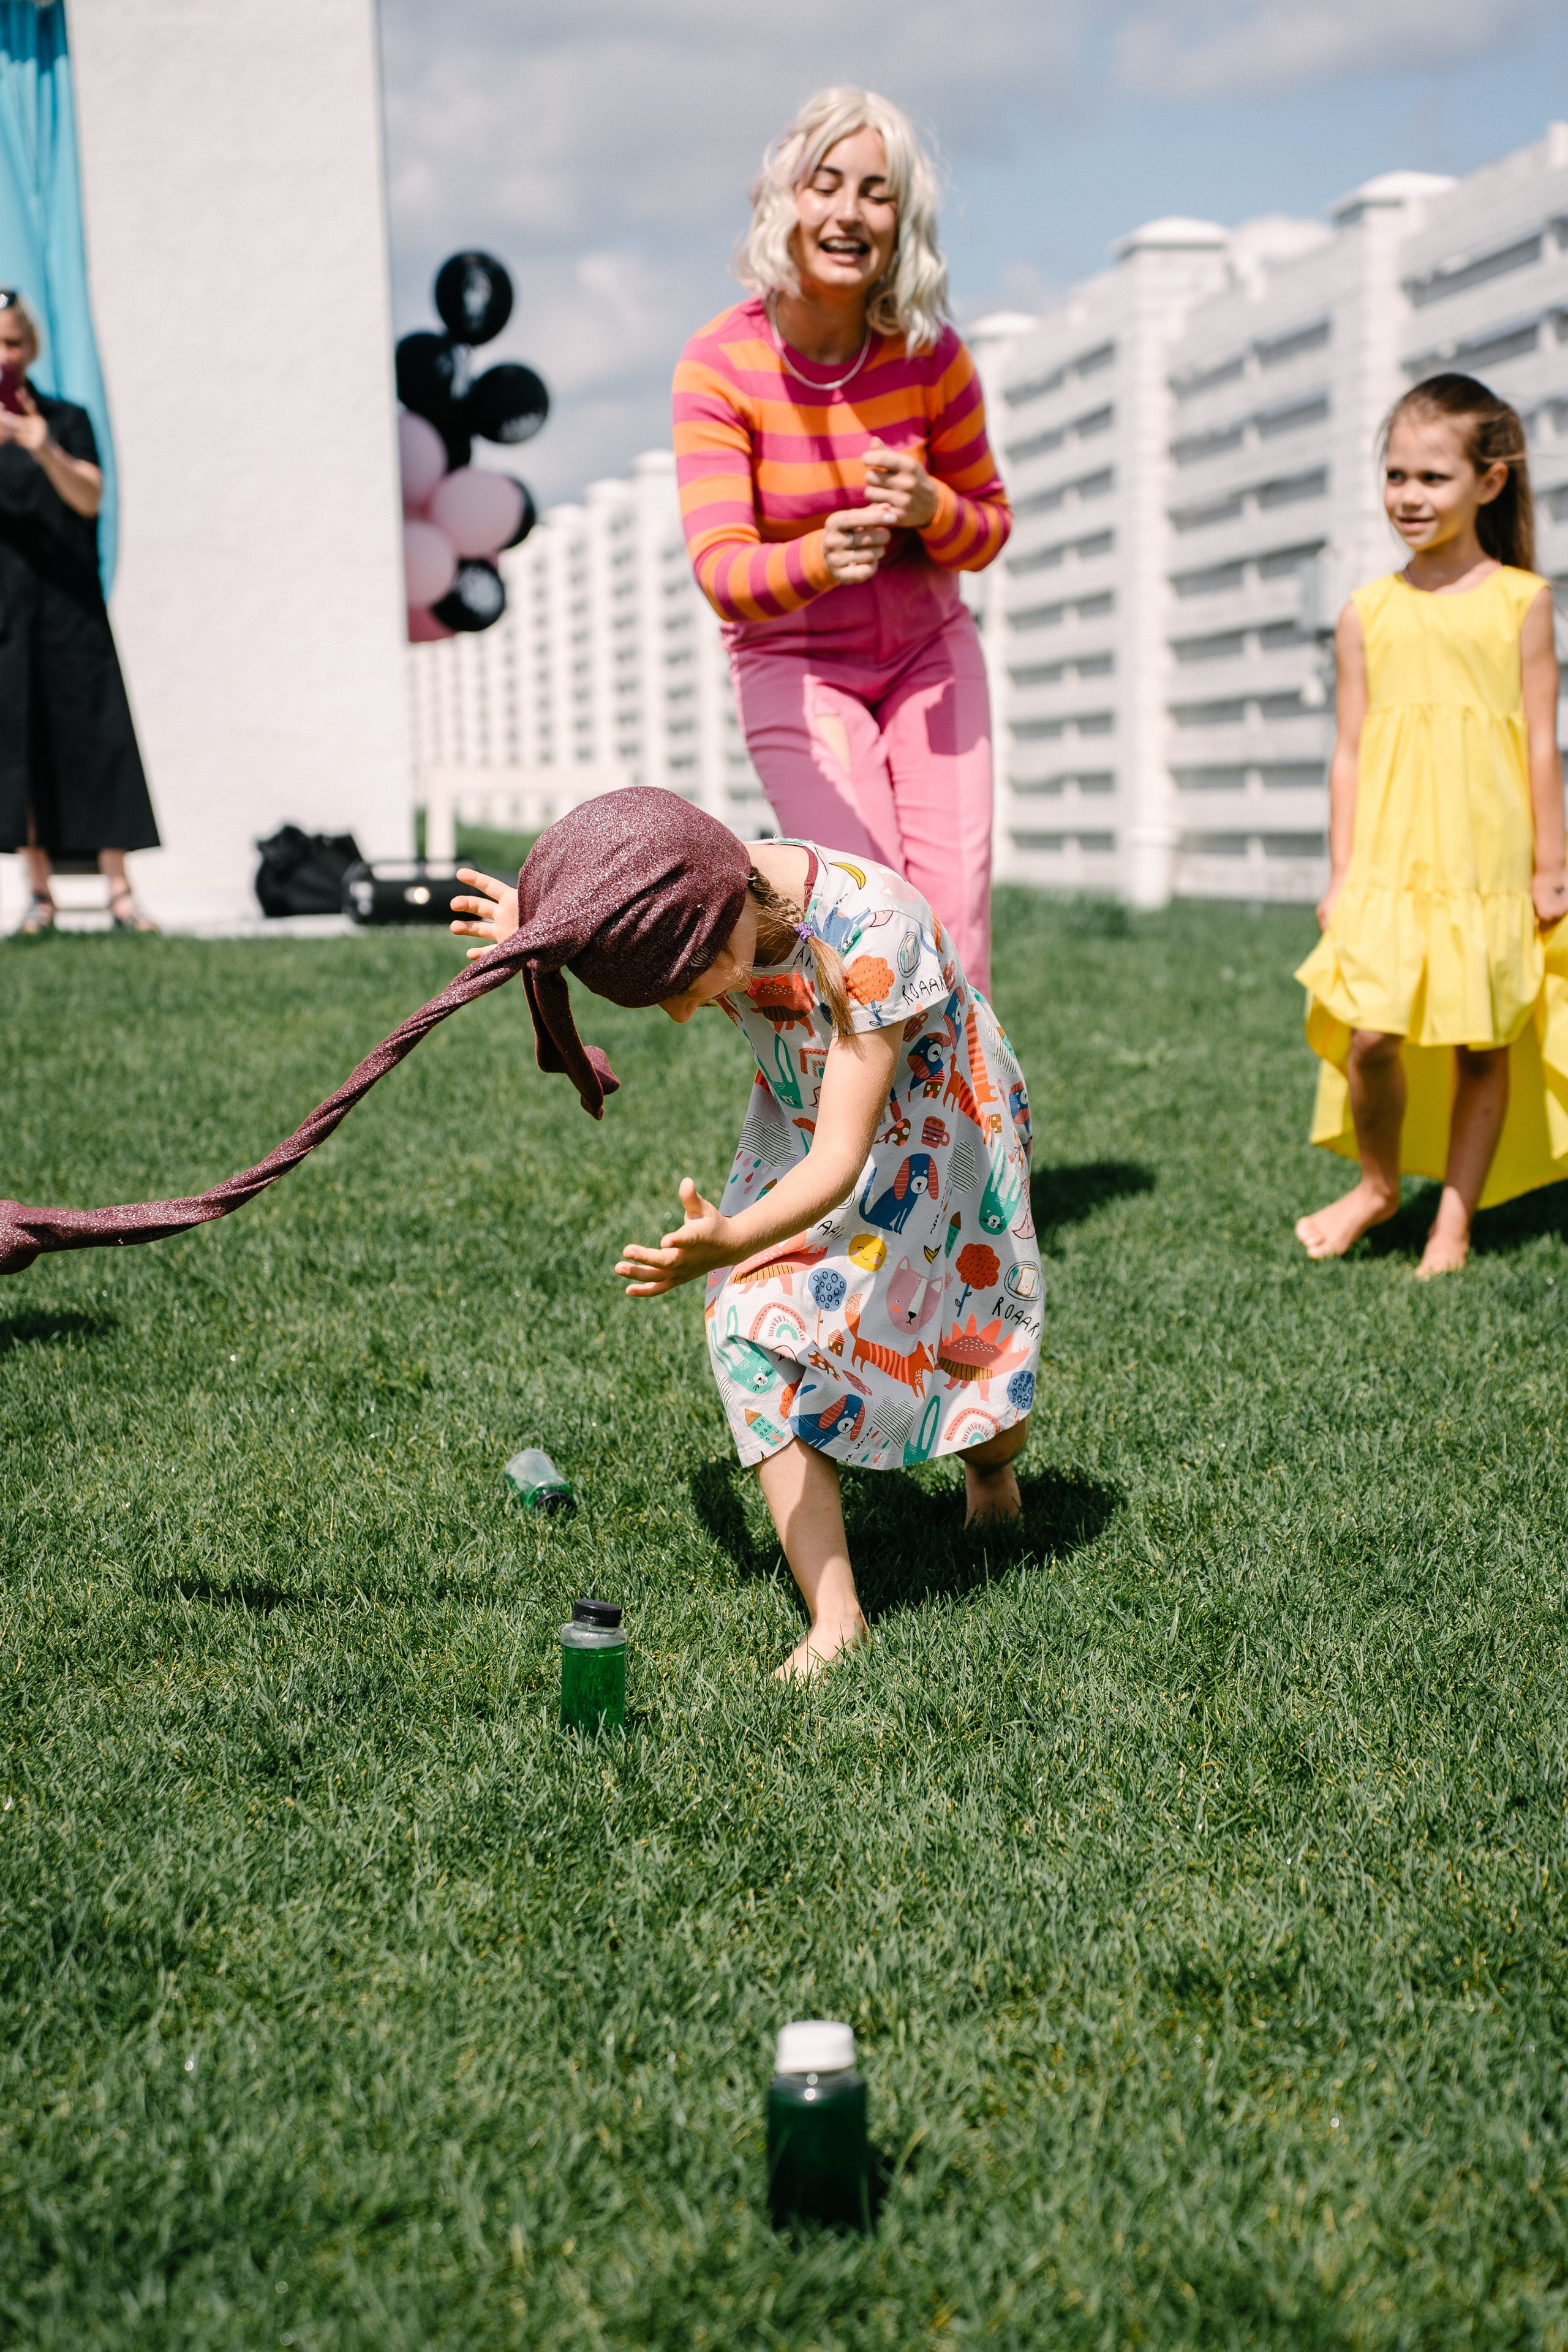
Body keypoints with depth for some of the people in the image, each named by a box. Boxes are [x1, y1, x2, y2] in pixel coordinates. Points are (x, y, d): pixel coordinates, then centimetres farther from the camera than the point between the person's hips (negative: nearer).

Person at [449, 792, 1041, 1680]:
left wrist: (731, 1242, -61)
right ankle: (834, 1617, -15)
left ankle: (994, 1460, 45)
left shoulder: (869, 926, -40)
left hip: (934, 1129, -4)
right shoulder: (697, 903, -22)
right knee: (750, 1328, -17)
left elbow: (842, 1158, -44)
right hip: (801, 1122, 5)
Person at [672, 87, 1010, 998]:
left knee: (957, 919, -9)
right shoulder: (720, 365, -20)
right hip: (794, 662, -2)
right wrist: (818, 562, -49)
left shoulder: (932, 354, -12)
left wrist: (929, 509, -24)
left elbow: (990, 528, 0)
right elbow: (719, 568, -27)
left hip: (929, 652, 2)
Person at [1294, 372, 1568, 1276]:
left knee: (1482, 1047, 4)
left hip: (1487, 866, -1)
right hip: (1388, 864, 1)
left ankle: (1454, 1224, 18)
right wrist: (1342, 872, 5)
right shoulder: (1369, 612, 8)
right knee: (1369, 1035, -11)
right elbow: (1350, 749, 9)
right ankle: (1378, 1184, 16)